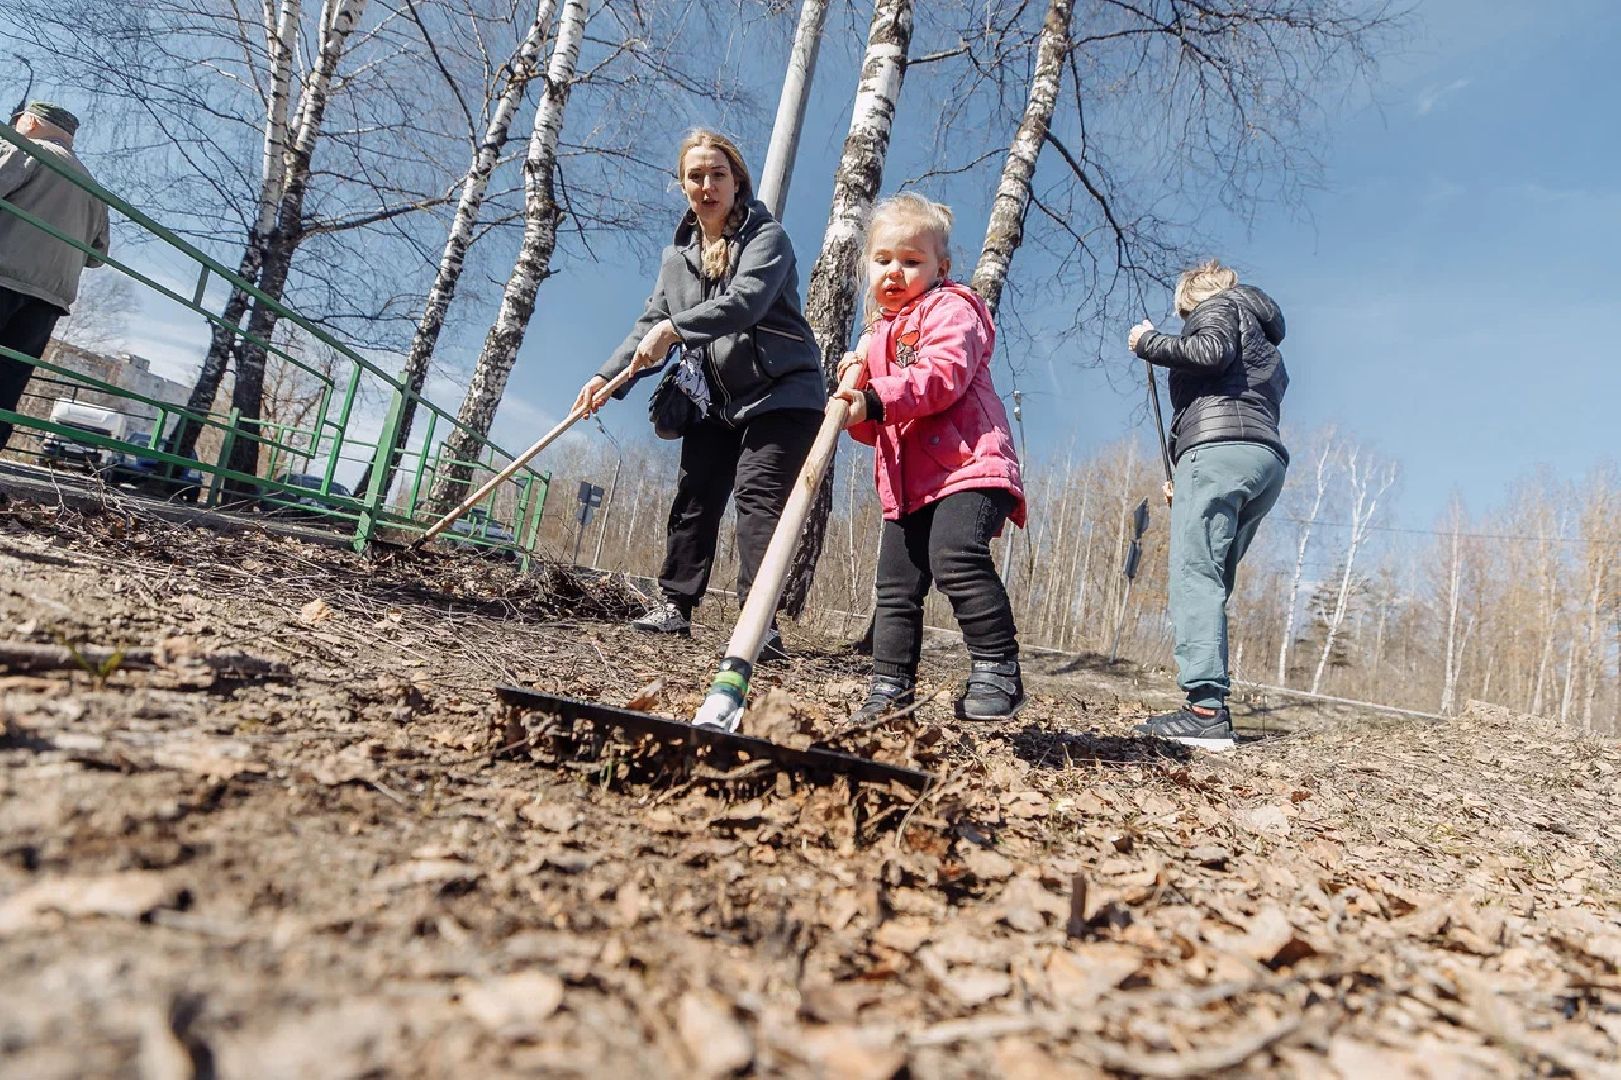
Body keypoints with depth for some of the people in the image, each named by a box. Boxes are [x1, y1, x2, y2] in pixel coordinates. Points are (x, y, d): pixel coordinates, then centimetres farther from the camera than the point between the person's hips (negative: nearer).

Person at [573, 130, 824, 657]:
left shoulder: (766, 236, -6)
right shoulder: (678, 256, 14)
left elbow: (746, 300, -25)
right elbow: (651, 324, 11)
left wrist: (674, 328, -34)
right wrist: (607, 376, -3)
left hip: (781, 392, -7)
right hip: (716, 401, 7)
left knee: (758, 495, -18)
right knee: (695, 497, 7)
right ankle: (676, 604, 19)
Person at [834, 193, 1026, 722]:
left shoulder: (949, 309, 0)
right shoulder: (878, 334, 25)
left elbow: (942, 377, -21)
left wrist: (876, 400, -27)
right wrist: (857, 411, 3)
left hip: (966, 465, -8)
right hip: (907, 481, 9)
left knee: (957, 559, -26)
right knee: (896, 586, 7)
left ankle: (998, 671, -15)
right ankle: (889, 688, 15)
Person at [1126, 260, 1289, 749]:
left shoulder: (1218, 306, 14)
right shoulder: (1267, 350, 38)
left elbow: (1212, 350, -10)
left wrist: (1149, 342, 4)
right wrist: (1184, 482, 29)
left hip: (1219, 447, -9)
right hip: (1268, 460, 9)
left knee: (1194, 578, -16)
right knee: (1211, 585, 6)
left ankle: (1205, 710, -25)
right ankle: (1211, 709, 0)